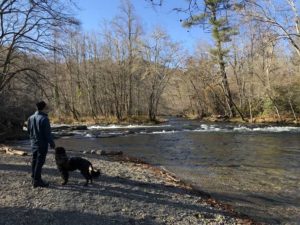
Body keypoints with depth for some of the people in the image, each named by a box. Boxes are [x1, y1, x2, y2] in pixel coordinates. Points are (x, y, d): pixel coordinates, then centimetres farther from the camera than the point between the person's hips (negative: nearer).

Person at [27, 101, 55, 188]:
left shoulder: (31, 117, 5)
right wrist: (52, 143, -8)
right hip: (42, 144, -8)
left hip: (33, 143, 8)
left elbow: (28, 130, 14)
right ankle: (37, 181, 5)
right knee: (40, 162, -1)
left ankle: (34, 178, 29)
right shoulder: (44, 119, -21)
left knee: (34, 161, 17)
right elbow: (47, 133, -19)